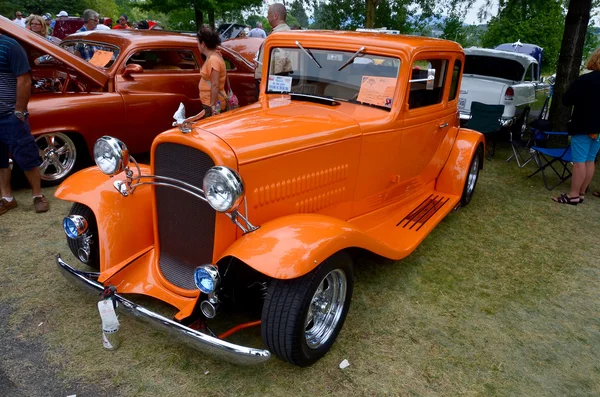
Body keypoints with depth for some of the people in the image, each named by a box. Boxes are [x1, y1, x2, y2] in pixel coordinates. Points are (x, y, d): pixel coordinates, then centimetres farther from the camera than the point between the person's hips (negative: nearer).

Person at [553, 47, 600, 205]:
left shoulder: (584, 80, -14)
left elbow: (566, 101, -11)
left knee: (579, 161, -6)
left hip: (583, 126, -6)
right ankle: (581, 194, 15)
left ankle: (573, 195, -4)